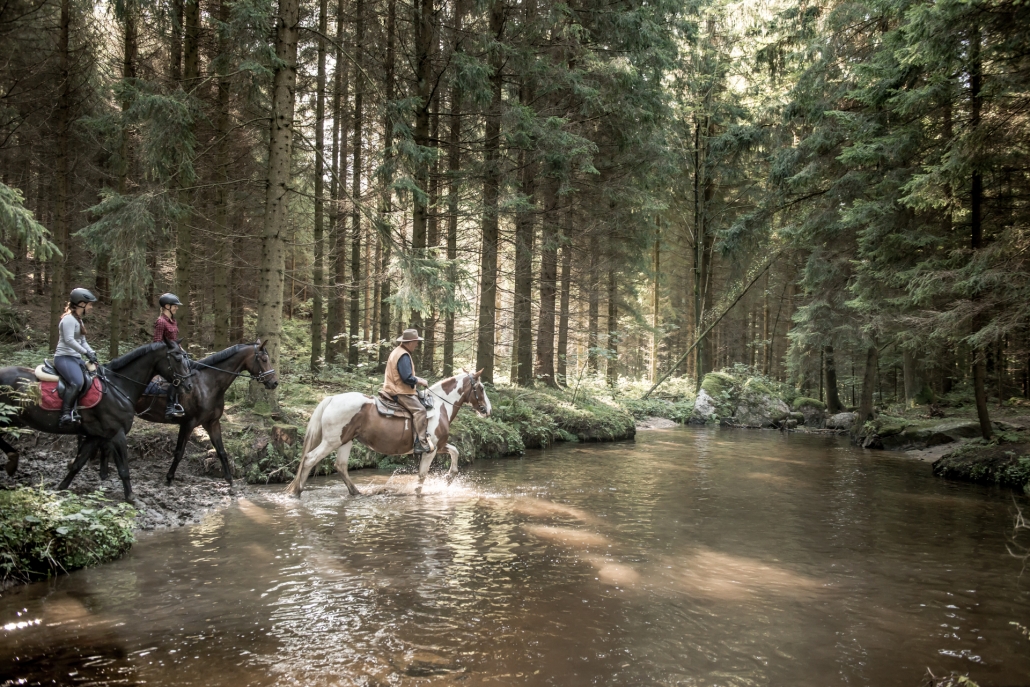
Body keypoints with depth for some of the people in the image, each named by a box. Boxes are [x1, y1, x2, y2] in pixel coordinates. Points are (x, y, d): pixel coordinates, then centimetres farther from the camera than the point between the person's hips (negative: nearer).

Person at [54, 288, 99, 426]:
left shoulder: (78, 320, 17)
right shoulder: (69, 319, -12)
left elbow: (82, 341, 18)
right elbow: (69, 340, -23)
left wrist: (92, 353, 2)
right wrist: (86, 352, -22)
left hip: (76, 358, 11)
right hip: (64, 358, -11)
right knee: (77, 382, -30)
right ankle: (66, 414, -31)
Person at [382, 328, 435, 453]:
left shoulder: (397, 352, 16)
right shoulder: (404, 355, -18)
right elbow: (407, 378, -25)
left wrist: (416, 379, 17)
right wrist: (419, 381, -10)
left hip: (394, 388, 12)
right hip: (400, 392, -12)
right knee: (419, 410, -21)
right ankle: (422, 443, -26)